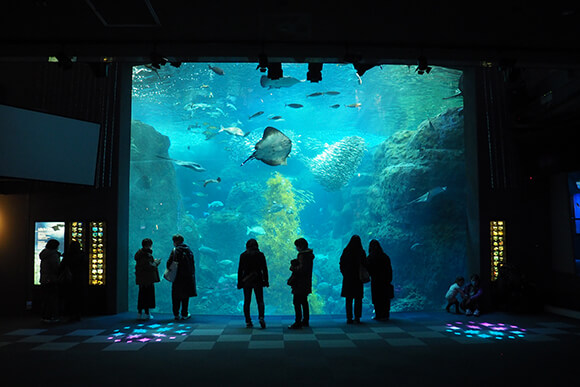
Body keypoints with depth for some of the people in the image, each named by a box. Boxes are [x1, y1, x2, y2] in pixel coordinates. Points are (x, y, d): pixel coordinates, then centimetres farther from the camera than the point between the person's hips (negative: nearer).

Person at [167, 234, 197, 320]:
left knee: (176, 296, 8)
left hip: (178, 276, -3)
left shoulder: (175, 250, -8)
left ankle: (176, 314, 11)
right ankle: (184, 314, 10)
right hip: (188, 276, 3)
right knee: (185, 296, 9)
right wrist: (192, 274, 14)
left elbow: (169, 263, -11)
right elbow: (193, 263, 7)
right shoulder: (188, 249, 4)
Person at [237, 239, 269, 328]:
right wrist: (266, 281, 5)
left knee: (247, 302, 8)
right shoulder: (260, 255, -1)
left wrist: (239, 282, 4)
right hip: (258, 280, 0)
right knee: (260, 301, 6)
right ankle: (261, 317, -16)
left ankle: (248, 322, 6)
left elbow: (240, 270, -2)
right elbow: (264, 269, -2)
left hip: (246, 281, 0)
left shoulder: (243, 255, -1)